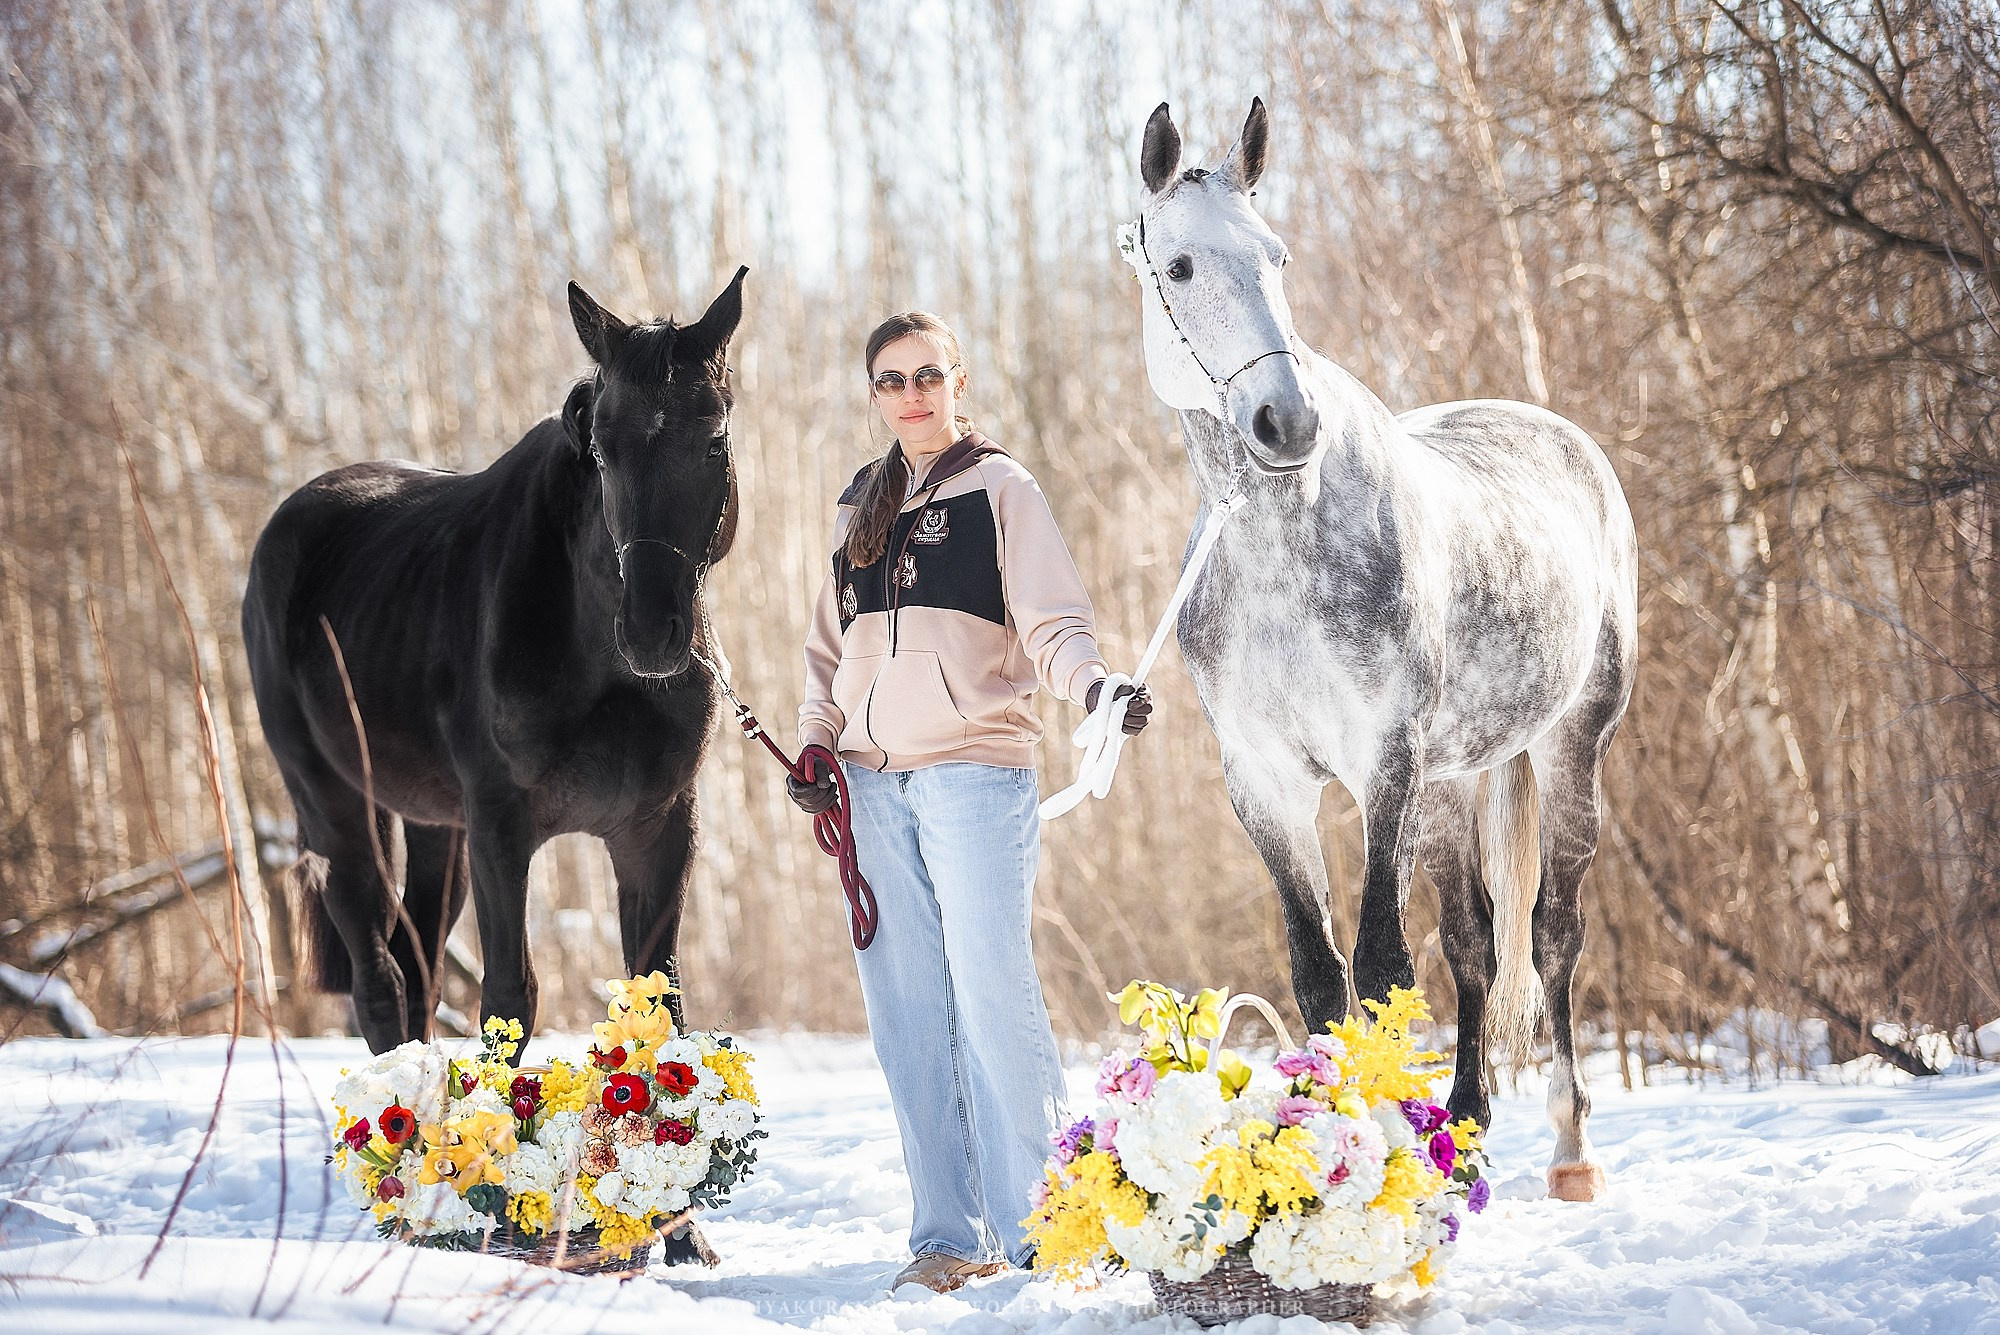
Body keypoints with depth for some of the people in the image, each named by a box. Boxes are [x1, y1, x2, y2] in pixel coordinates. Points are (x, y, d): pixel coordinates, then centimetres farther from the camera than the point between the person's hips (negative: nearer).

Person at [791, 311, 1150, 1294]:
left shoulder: (1000, 489, 3)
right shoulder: (860, 506, 19)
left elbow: (1051, 622, -7)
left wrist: (1091, 685, -27)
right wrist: (816, 741, 8)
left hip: (975, 771, -5)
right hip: (872, 783, 5)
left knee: (993, 1000, -10)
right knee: (907, 1016, 3)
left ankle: (1031, 1230, -5)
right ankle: (946, 1236, 7)